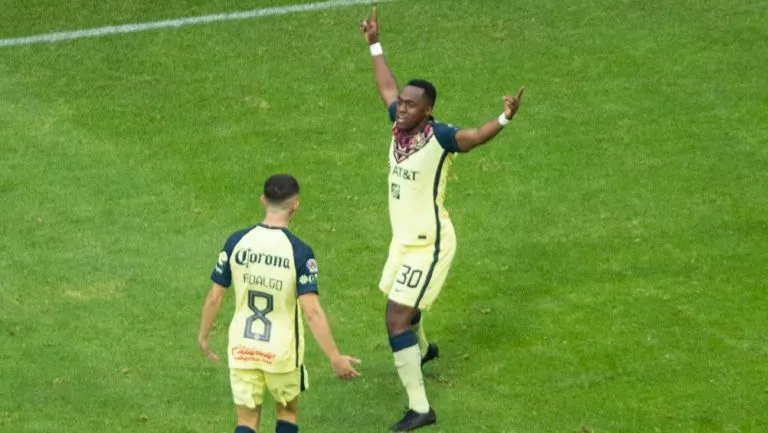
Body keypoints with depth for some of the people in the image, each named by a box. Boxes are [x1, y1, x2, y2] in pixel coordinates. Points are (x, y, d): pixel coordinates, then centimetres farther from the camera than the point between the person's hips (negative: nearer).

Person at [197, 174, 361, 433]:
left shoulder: (237, 242, -7)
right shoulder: (299, 251, -17)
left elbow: (215, 297, -1)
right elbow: (312, 312, -21)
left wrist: (203, 336, 14)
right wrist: (335, 358, -16)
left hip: (242, 350, 2)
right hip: (282, 352, -2)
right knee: (287, 411, 22)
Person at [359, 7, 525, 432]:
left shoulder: (439, 136, -23)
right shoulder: (399, 124, -3)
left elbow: (474, 136, -41)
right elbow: (386, 87, 16)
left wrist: (504, 119, -59)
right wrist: (375, 45, 23)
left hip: (428, 244, -9)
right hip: (403, 239, 9)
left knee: (397, 318, -14)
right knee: (401, 306, 30)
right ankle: (422, 348, 64)